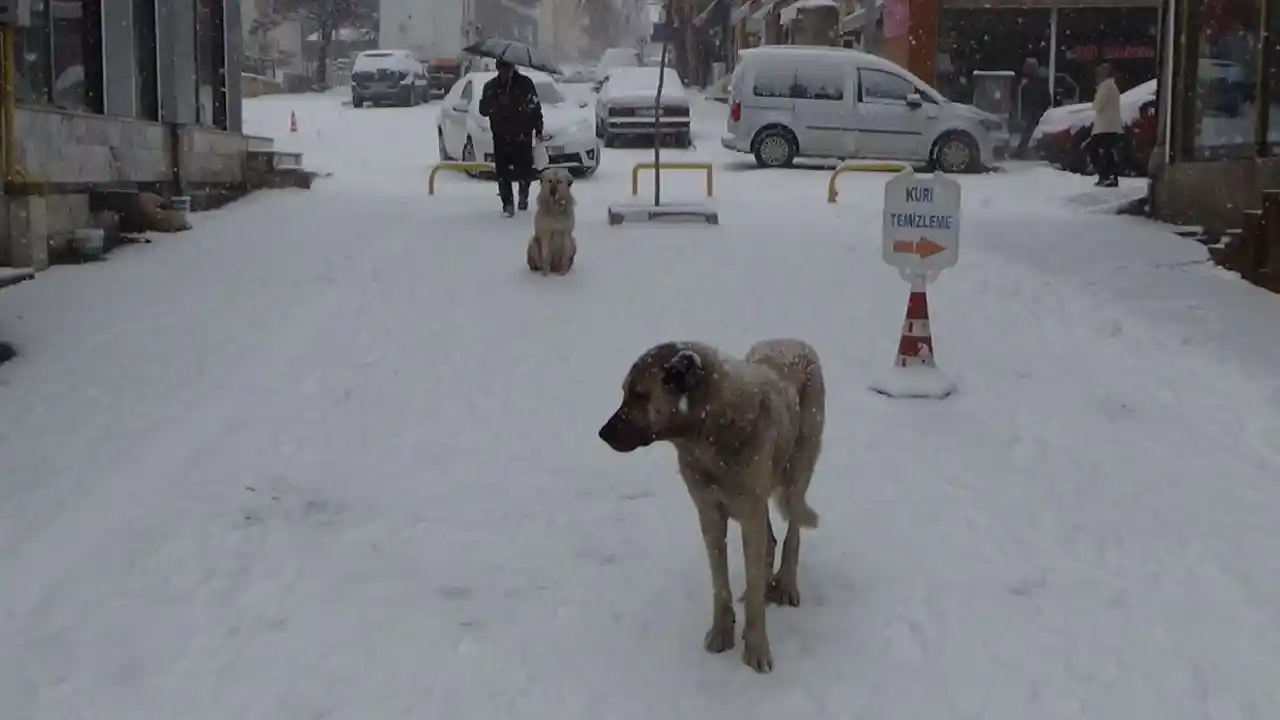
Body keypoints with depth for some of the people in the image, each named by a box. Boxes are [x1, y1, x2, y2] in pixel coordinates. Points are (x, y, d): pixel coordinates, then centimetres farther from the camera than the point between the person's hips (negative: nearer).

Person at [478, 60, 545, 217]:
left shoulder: (525, 83, -1)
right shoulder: (491, 86, 4)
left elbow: (536, 107, 3)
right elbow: (483, 110, -1)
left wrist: (538, 127, 0)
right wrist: (497, 102, -18)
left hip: (523, 136, -1)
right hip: (500, 137, 2)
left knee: (524, 169, 0)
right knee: (503, 172, -5)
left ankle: (524, 194, 31)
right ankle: (507, 204, 4)